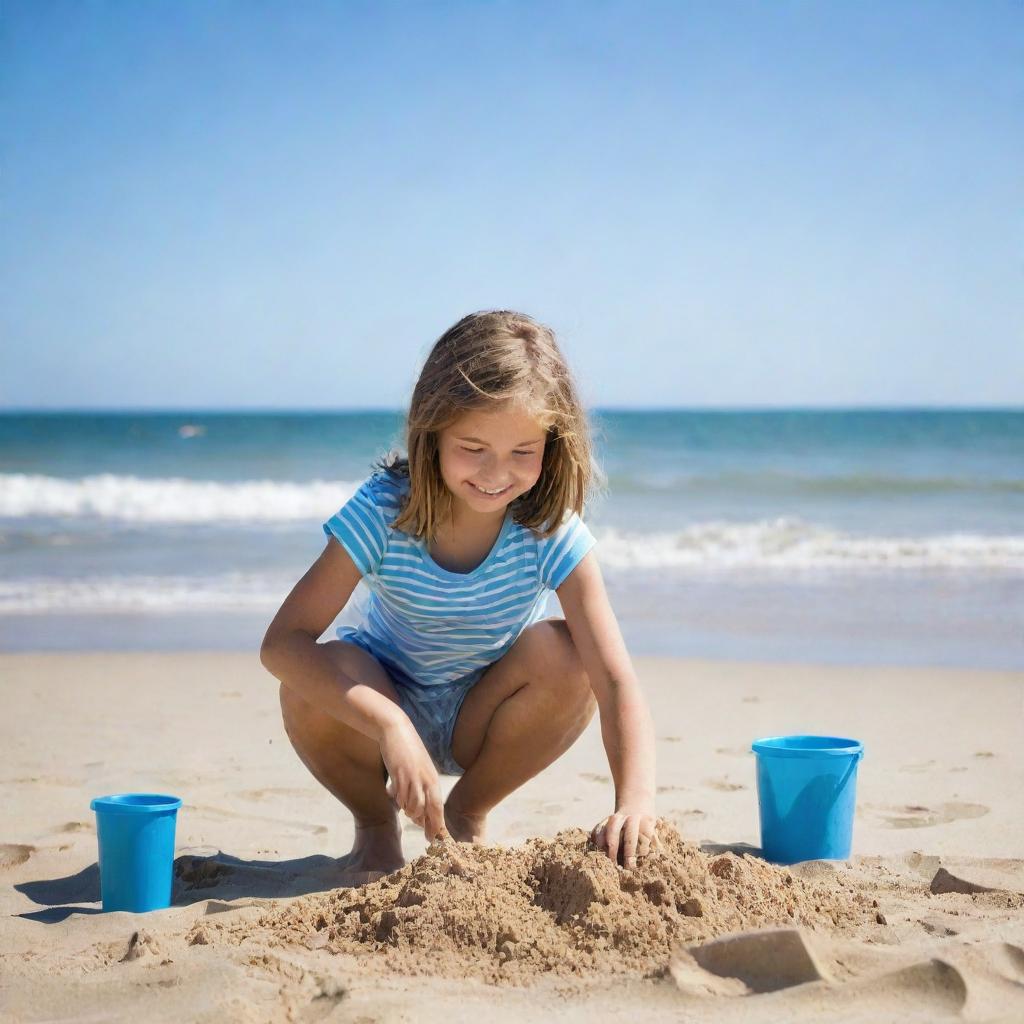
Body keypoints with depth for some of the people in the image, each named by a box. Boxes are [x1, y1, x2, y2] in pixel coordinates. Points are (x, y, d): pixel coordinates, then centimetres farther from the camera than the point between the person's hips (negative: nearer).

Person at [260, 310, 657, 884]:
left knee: (563, 656, -29)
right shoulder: (384, 512, -25)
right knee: (309, 691, -33)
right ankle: (376, 825, 1)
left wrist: (635, 803, -49)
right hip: (388, 706, -1)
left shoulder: (552, 532, -24)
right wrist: (390, 726, -46)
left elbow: (616, 681, -31)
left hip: (482, 722, 1)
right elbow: (283, 641, -31)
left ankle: (468, 816, -1)